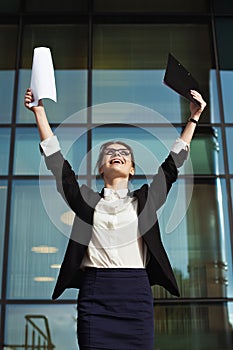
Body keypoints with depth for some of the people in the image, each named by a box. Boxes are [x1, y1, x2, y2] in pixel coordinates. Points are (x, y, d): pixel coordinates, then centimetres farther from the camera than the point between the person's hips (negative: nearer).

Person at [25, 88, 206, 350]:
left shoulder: (144, 199, 16)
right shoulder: (86, 199, 14)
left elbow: (173, 162, 16)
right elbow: (56, 161, 12)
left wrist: (194, 117, 16)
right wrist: (39, 112, 10)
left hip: (136, 291, 1)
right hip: (94, 292, 0)